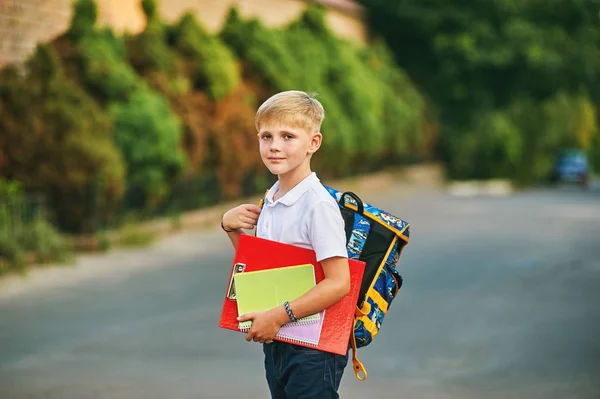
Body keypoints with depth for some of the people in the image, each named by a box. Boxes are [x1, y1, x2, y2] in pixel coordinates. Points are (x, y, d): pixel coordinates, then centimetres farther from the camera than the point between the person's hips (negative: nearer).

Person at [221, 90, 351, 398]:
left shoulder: (318, 205, -18)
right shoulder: (271, 200, 8)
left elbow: (338, 283, -22)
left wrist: (279, 316, -23)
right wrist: (231, 227, 4)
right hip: (274, 343, 8)